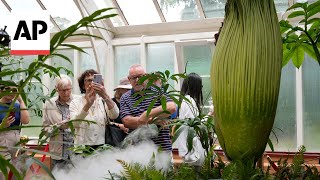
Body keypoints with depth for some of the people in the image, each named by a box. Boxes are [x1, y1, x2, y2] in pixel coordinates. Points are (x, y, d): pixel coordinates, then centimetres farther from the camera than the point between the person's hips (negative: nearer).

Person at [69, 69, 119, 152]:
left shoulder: (103, 101, 7)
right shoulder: (75, 102, 4)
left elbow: (115, 115, -14)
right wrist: (88, 105, -29)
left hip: (102, 147, 1)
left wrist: (105, 96, -29)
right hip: (82, 148, -1)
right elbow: (74, 123, -15)